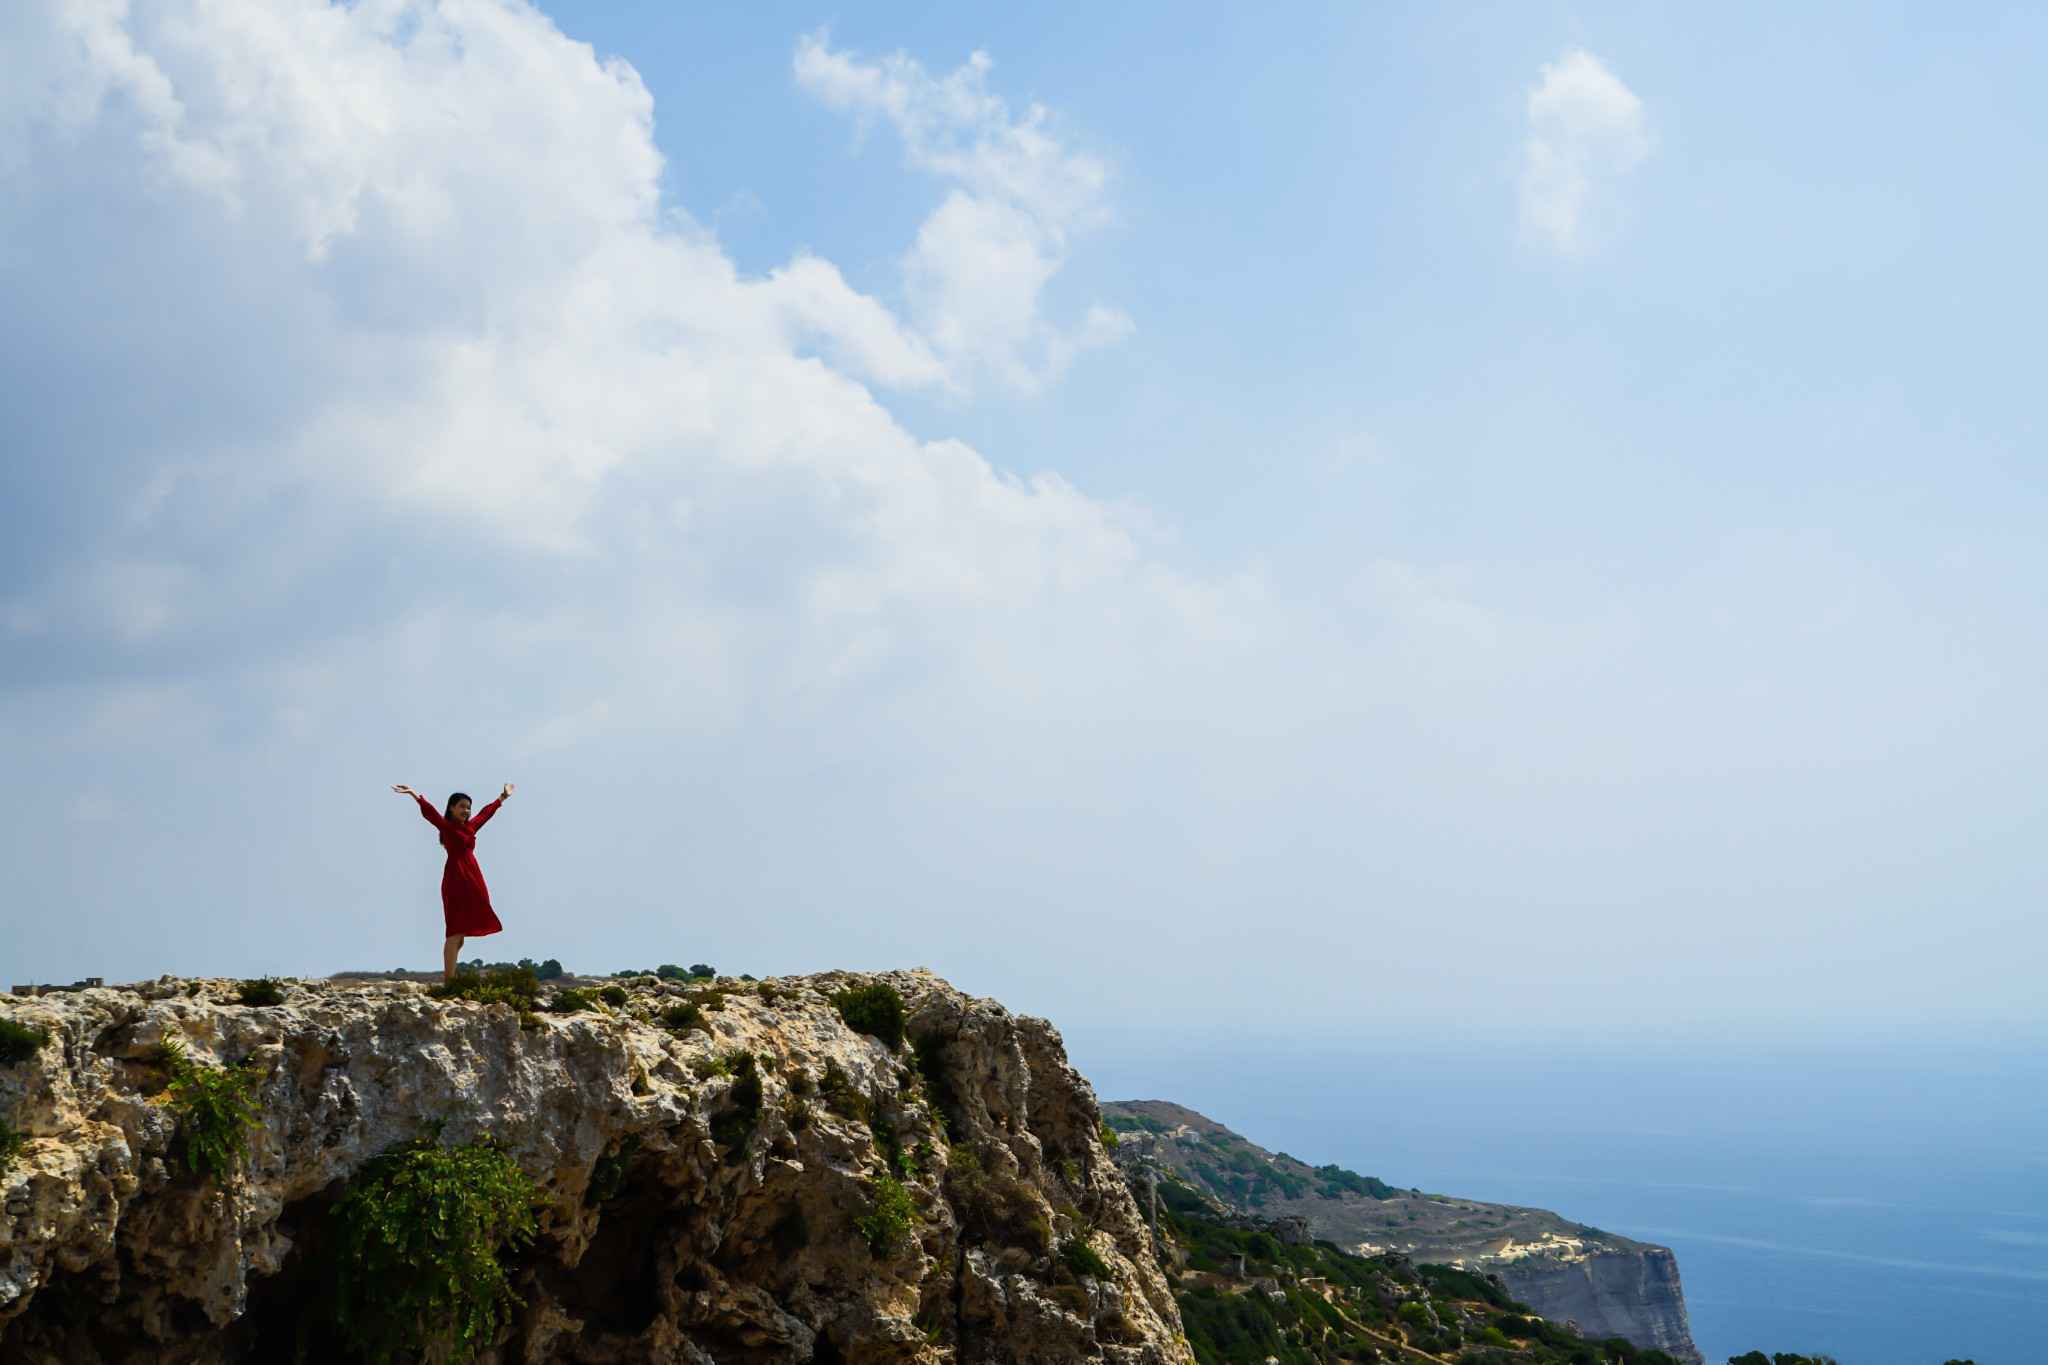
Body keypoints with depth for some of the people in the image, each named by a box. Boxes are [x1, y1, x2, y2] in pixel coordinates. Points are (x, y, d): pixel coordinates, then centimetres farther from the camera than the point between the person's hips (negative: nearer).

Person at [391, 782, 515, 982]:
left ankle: (450, 976, 14)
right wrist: (414, 795, -32)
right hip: (455, 881, -8)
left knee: (462, 931, 8)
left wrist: (502, 797, 46)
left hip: (472, 881, 8)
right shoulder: (446, 826, -2)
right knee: (456, 932, -12)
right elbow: (429, 811, -17)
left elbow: (486, 813, 32)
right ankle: (448, 980, -14)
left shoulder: (469, 827, 17)